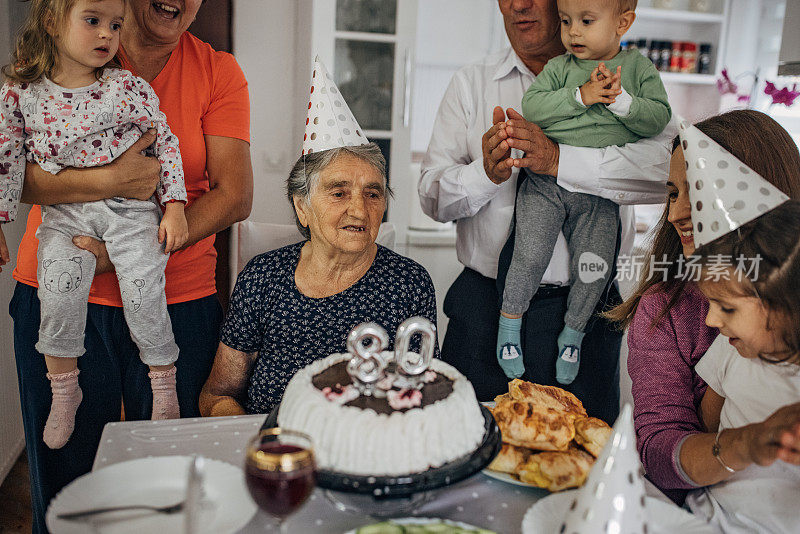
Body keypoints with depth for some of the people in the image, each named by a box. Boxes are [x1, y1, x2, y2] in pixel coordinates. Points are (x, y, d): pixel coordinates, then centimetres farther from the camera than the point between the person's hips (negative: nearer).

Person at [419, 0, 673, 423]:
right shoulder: (471, 83, 9)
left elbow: (670, 167, -15)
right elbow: (432, 196, 2)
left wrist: (559, 159, -24)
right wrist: (485, 172, -18)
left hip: (582, 307, -1)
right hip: (482, 302, 2)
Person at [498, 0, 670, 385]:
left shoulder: (637, 67, 7)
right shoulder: (558, 67, 6)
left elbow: (658, 118, -1)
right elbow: (531, 107, -8)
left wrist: (619, 100, -16)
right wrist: (581, 95, -15)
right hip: (545, 184, 0)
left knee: (593, 269, -2)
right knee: (530, 256, -8)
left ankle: (572, 334, 23)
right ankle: (509, 324, 14)